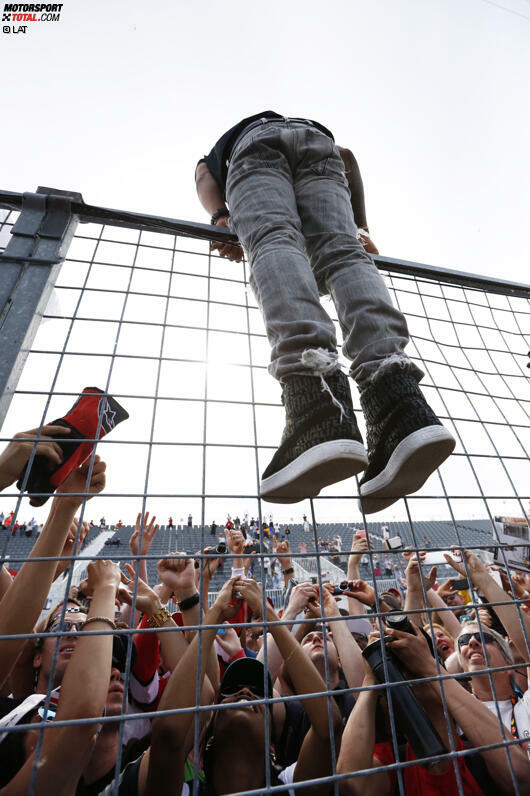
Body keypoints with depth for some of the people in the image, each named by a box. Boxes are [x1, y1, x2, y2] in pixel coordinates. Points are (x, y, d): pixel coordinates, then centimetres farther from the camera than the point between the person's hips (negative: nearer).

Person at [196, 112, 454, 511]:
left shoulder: (217, 151, 42)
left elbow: (205, 176, 16)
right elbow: (347, 156, 26)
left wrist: (222, 217, -3)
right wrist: (360, 229, 17)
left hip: (254, 142, -2)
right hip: (316, 138, 2)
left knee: (273, 244, -28)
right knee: (342, 255, -19)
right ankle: (396, 392, -50)